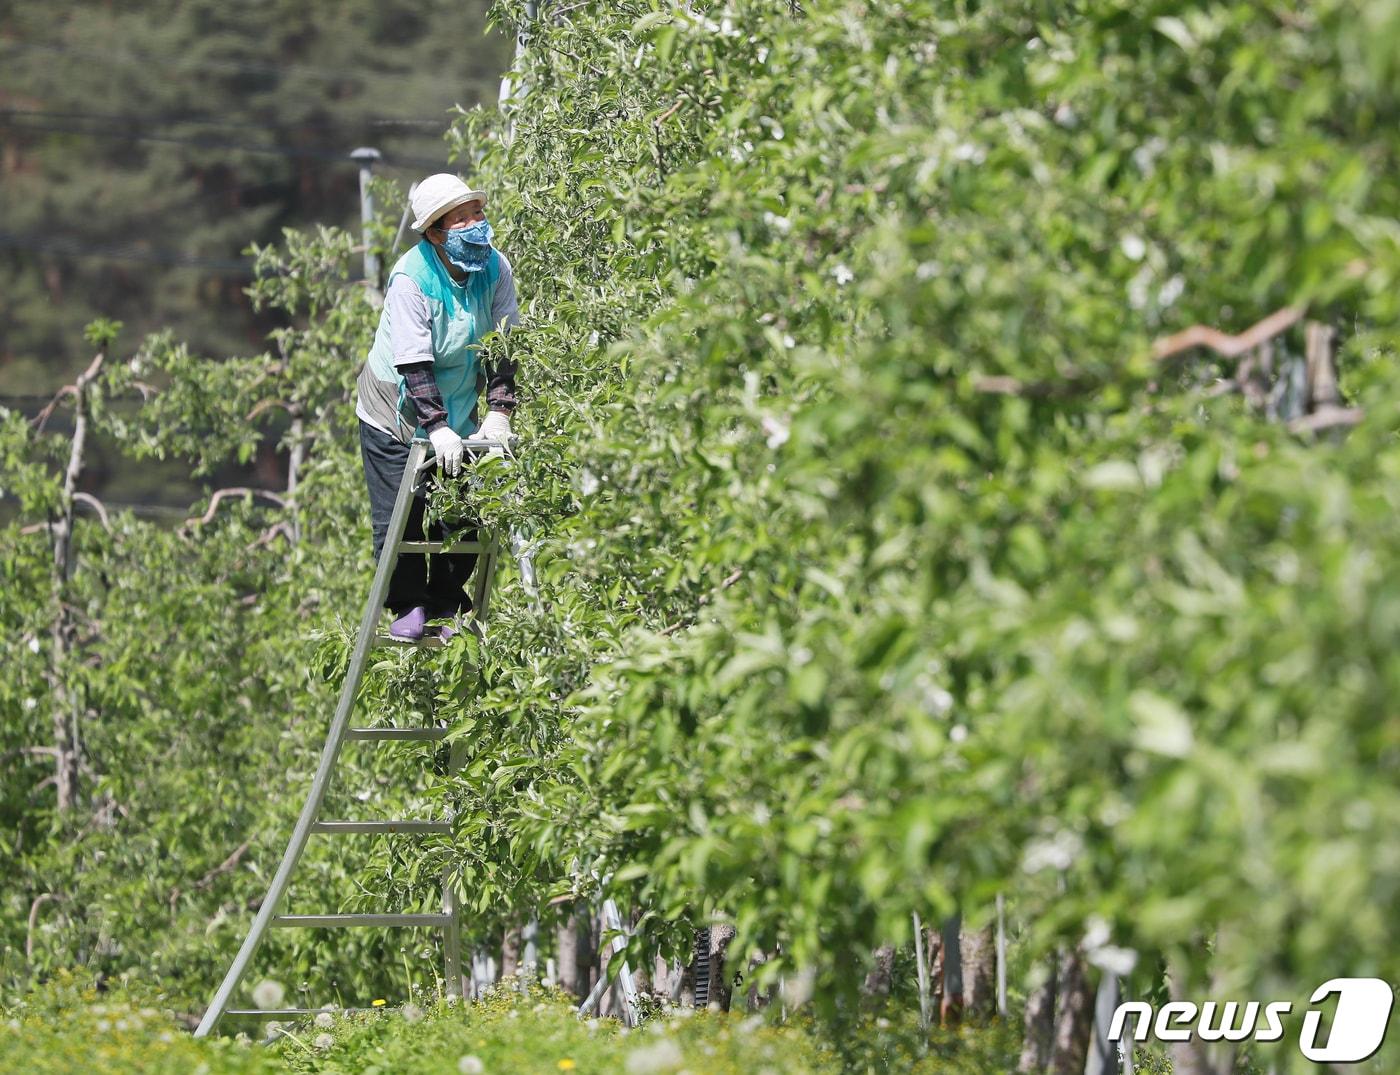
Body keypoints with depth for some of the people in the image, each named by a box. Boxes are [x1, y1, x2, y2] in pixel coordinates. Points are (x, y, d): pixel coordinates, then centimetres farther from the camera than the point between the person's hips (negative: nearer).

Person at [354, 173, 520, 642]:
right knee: (399, 519, -6)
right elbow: (413, 362, -28)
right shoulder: (410, 278, -25)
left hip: (456, 408, 4)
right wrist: (437, 428, -34)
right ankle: (408, 607, 12)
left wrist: (498, 412, -18)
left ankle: (448, 609, 17)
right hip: (396, 409, -4)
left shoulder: (495, 268, -11)